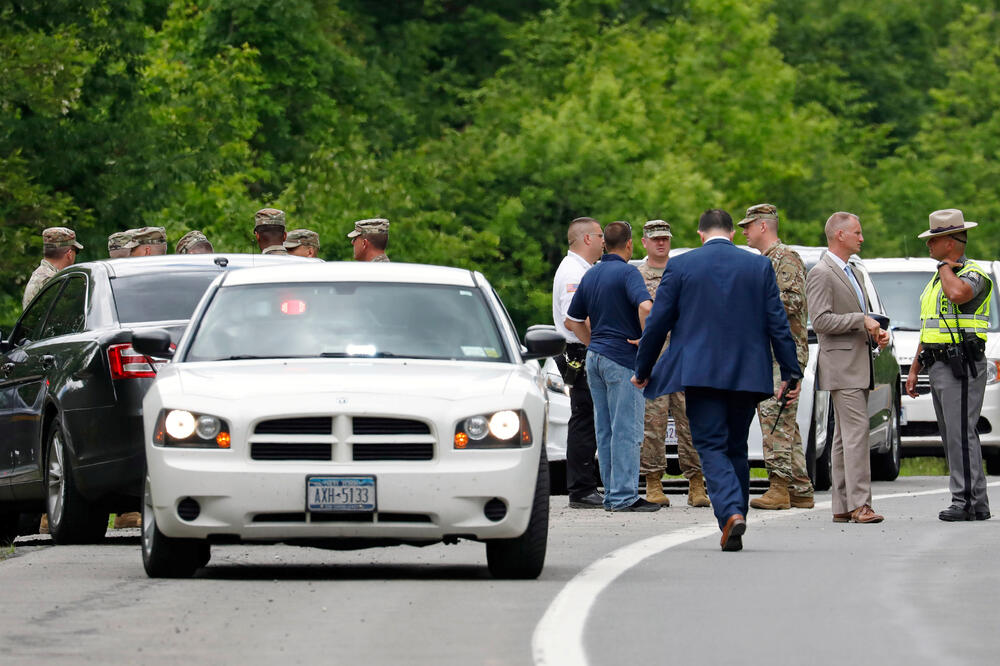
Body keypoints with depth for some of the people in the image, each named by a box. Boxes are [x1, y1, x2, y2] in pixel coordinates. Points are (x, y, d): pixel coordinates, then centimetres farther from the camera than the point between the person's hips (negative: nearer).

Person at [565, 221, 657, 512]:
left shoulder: (591, 275, 13)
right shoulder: (627, 272, -10)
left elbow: (571, 321, 19)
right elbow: (645, 307, -27)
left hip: (595, 357, 8)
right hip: (622, 359, -8)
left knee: (605, 430, 10)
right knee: (626, 430, -6)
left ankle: (612, 494, 12)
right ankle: (624, 496, -8)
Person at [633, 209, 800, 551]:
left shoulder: (680, 266, 1)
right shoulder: (760, 267, 5)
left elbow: (658, 322, 3)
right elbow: (777, 323, 4)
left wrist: (642, 370, 13)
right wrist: (790, 373, 9)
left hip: (700, 372, -2)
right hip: (747, 376, 2)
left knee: (711, 447, -4)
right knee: (736, 448, 14)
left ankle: (731, 513, -26)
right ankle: (735, 524, 15)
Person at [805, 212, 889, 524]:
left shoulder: (851, 273, 21)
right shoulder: (821, 273, -9)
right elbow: (820, 321, -18)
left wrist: (876, 332, 9)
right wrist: (862, 320, -17)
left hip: (859, 366, 9)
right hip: (841, 366, -9)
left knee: (845, 437, 8)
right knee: (856, 432, -15)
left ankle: (842, 507, 8)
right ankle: (859, 504, -18)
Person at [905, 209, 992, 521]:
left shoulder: (974, 273, -9)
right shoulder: (938, 279, 20)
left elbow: (958, 294, -34)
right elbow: (928, 328, 25)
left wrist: (945, 266, -14)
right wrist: (914, 369, 21)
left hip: (962, 366, -10)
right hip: (938, 366, 10)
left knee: (961, 433, -13)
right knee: (953, 436, 8)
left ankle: (966, 501, -15)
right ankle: (976, 504, 9)